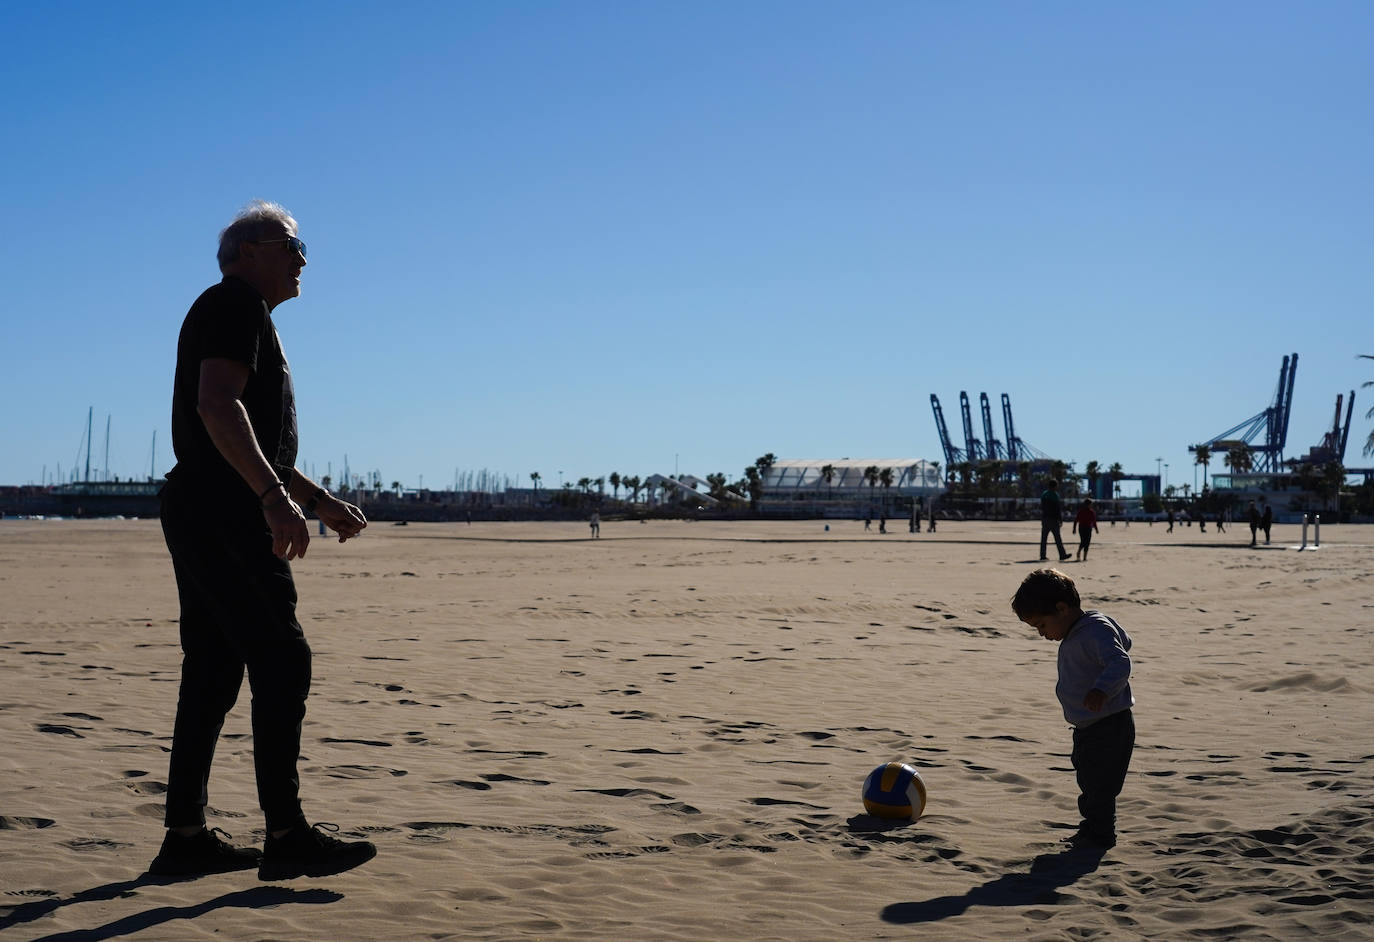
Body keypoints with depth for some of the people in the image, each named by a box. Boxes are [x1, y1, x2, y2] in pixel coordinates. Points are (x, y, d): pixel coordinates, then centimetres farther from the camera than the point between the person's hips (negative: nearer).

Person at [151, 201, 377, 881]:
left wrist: (322, 501, 30)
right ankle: (285, 835, -11)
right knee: (282, 660, -11)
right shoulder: (235, 304, -5)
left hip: (202, 517, 10)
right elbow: (218, 405, -21)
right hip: (222, 513, -10)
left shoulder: (244, 316, 27)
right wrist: (276, 498, -30)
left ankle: (185, 837, 11)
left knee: (213, 672, 9)